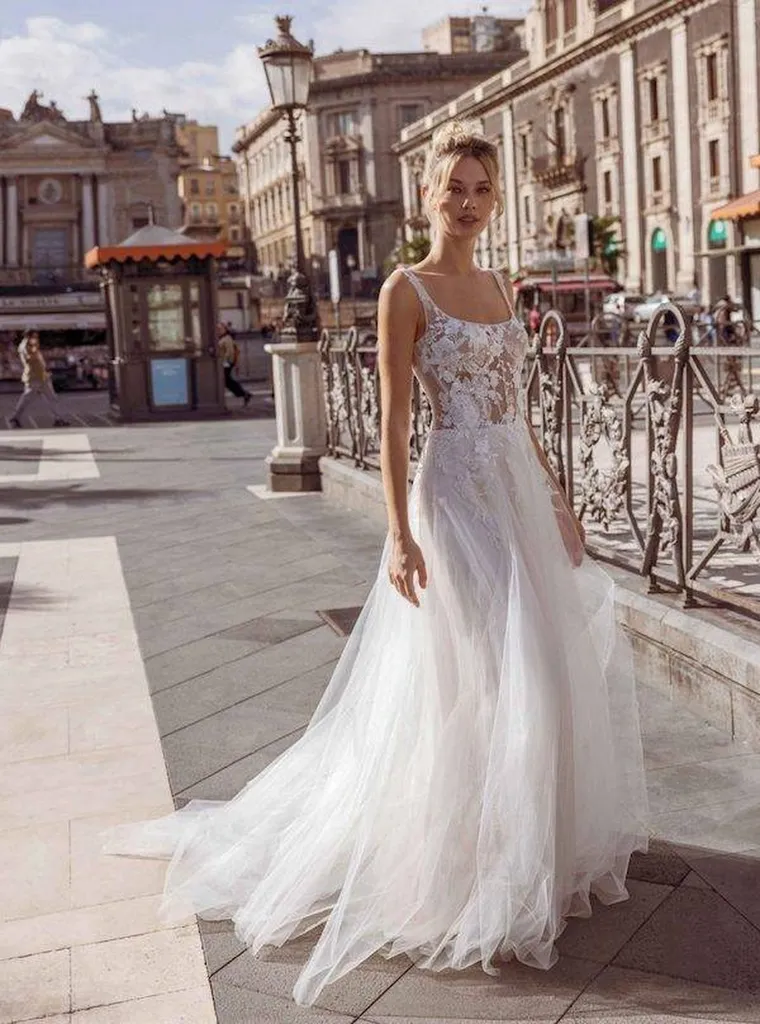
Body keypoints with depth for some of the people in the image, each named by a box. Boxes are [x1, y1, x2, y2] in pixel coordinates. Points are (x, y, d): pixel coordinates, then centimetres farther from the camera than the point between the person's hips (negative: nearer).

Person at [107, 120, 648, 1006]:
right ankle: (461, 869, 15)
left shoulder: (500, 287, 14)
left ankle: (535, 846, 32)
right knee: (464, 683, -2)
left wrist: (556, 499, 15)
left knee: (538, 671, 13)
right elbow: (392, 424, -12)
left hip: (522, 491, 8)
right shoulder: (406, 290, -7)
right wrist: (400, 535, -19)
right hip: (456, 495, -7)